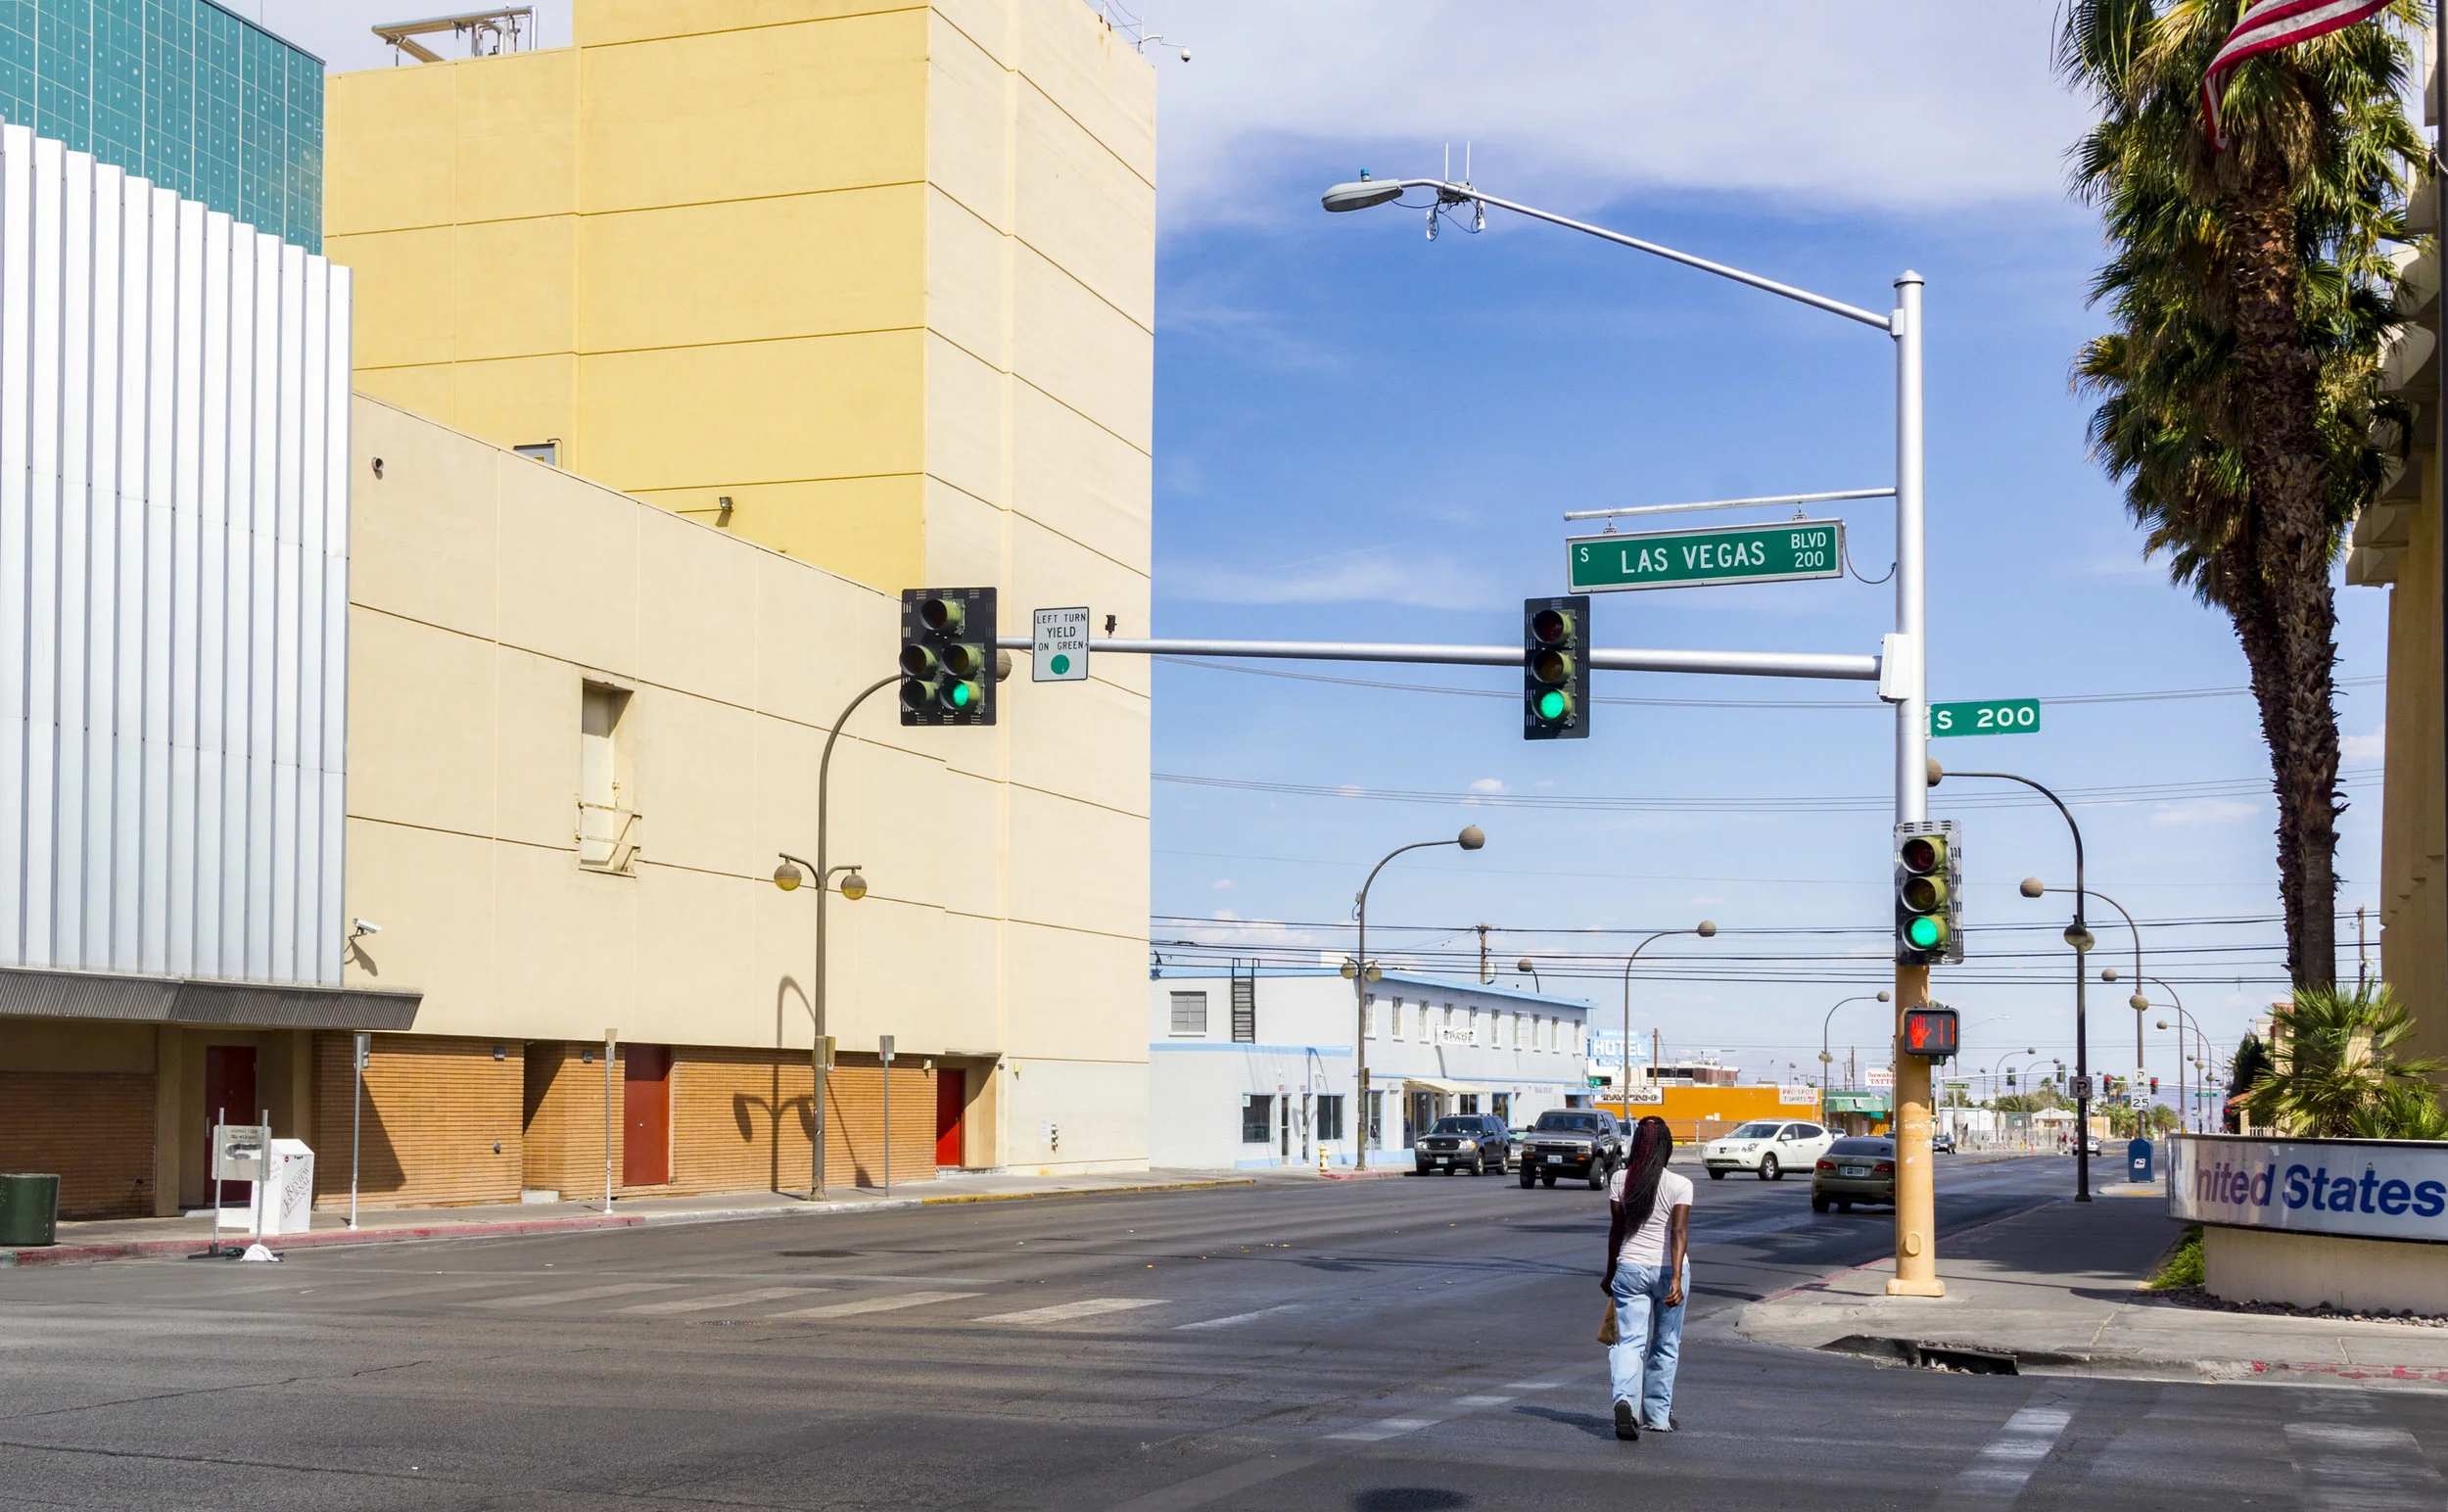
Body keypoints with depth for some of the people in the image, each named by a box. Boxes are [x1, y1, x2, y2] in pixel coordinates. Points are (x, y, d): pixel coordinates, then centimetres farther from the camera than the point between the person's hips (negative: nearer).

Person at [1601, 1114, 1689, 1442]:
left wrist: (1610, 1274, 16)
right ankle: (1657, 1416, 22)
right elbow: (1678, 1232, -19)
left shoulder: (1620, 1179, -2)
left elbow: (1616, 1230, 5)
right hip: (1668, 1269, -1)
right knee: (1665, 1346, 14)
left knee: (1629, 1341, -1)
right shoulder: (1680, 1185, -9)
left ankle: (1625, 1400, -27)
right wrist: (1676, 1279, -23)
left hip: (1630, 1268, 1)